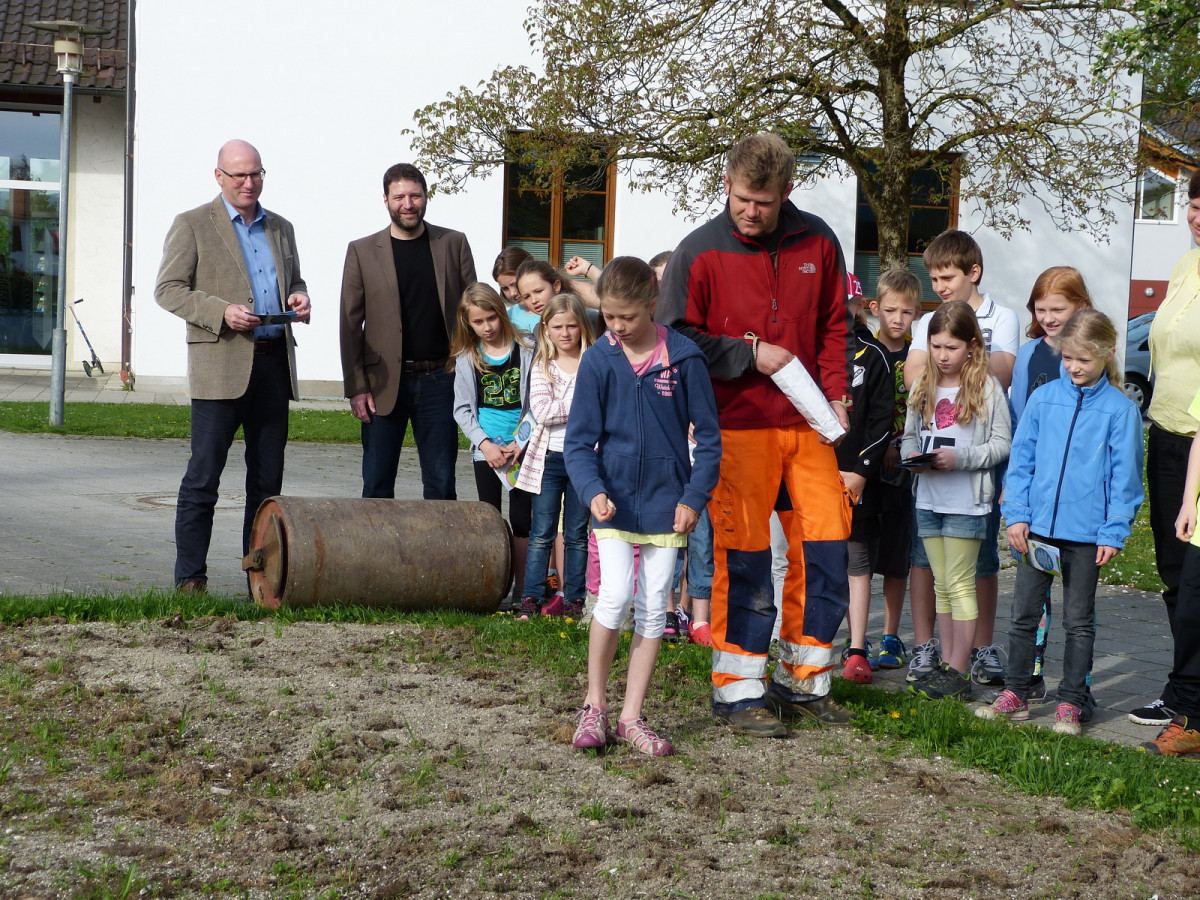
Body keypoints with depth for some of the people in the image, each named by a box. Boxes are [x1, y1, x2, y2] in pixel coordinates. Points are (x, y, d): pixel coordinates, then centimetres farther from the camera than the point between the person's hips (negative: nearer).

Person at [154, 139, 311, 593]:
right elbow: (168, 289, -3)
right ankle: (190, 578, 2)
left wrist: (299, 298, 3)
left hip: (274, 363, 5)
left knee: (268, 477, 7)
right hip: (221, 364, -5)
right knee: (203, 476, -4)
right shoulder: (192, 225, 2)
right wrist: (221, 312, -17)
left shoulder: (281, 228, 18)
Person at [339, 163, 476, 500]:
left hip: (440, 380, 0)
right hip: (384, 382, 0)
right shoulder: (362, 251, 4)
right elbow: (350, 324, 3)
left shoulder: (454, 244, 7)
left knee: (441, 483, 3)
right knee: (377, 485, 5)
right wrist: (356, 387, -4)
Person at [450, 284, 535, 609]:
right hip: (486, 450, 2)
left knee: (521, 519, -2)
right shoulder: (467, 358, 3)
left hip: (521, 447, -2)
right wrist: (485, 444, -10)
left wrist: (520, 443, -11)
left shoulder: (525, 349, -3)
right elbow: (462, 409, 3)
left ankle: (522, 591, 5)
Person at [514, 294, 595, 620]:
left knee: (577, 535, 8)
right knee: (541, 533, 4)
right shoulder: (542, 367, 2)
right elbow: (541, 411, -11)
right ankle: (531, 597, 8)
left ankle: (574, 599, 14)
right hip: (548, 458, 0)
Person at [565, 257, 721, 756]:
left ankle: (631, 716, 14)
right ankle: (594, 704, 5)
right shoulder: (598, 359, -5)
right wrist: (593, 490, -18)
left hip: (665, 498, 1)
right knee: (616, 595, -13)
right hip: (614, 497, -1)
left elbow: (708, 436, 1)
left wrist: (694, 496, -7)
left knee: (654, 607, 4)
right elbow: (579, 439, -2)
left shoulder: (683, 357, -7)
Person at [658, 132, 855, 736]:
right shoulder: (699, 252, -4)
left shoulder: (817, 242, 7)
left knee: (824, 550, 4)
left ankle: (803, 681, 20)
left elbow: (834, 325, 15)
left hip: (808, 422, 4)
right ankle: (738, 691, 7)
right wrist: (749, 354, -10)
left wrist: (836, 393, 2)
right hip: (737, 426, -4)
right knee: (742, 557, -3)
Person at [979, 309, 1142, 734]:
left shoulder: (1120, 409, -5)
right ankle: (1016, 695, 20)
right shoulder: (1043, 399, 2)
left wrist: (1113, 532, -7)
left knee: (1078, 620, 8)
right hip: (1036, 527, 3)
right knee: (1024, 612, 9)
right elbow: (1021, 458, 6)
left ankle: (1070, 703, 17)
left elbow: (1124, 476, -3)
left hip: (1086, 533, -3)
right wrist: (1016, 514, -1)